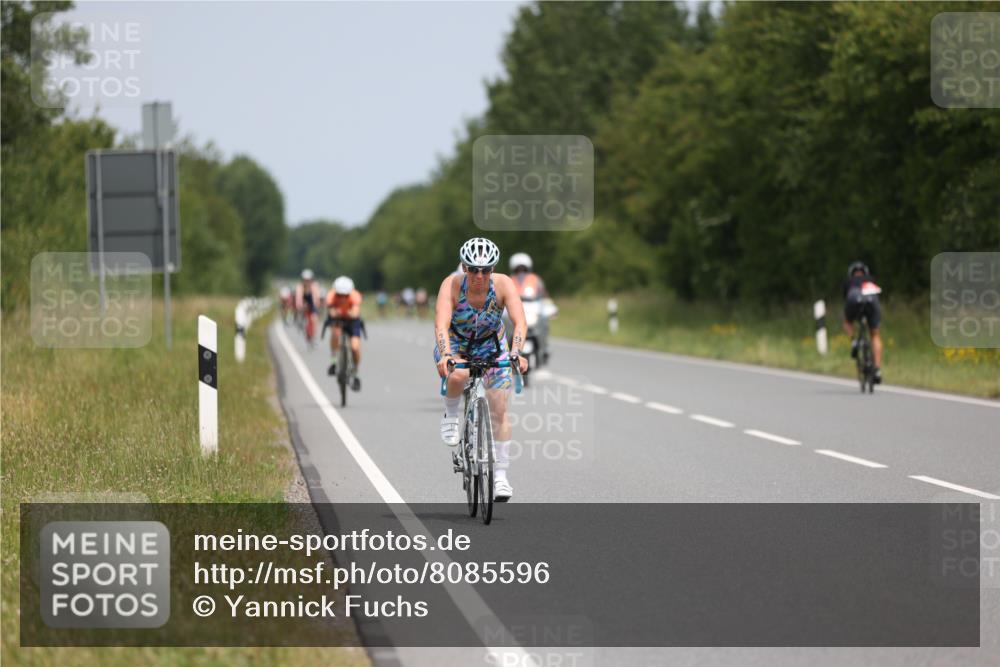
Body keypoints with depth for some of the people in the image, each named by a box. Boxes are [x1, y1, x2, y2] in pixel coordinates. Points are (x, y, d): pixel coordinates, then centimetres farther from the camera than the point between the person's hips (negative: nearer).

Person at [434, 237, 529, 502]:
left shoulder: (503, 284, -25)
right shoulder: (452, 285, -28)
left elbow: (520, 322, -34)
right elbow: (441, 324, -39)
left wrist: (516, 353, -52)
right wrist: (445, 356, -56)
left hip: (491, 346, 1)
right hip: (455, 345, -1)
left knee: (499, 409, -9)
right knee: (458, 375, -36)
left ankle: (500, 475, 0)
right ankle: (451, 416, -6)